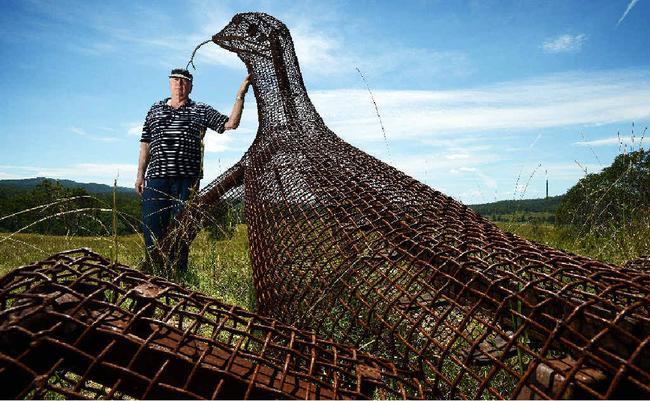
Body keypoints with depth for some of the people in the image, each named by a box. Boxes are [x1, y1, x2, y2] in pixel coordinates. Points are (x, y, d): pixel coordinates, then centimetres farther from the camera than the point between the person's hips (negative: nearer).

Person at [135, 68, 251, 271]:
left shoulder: (201, 111, 10)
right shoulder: (155, 109, 18)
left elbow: (231, 123, 3)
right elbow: (145, 144, 17)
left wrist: (240, 95, -5)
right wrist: (140, 175, 12)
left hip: (187, 179, -2)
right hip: (156, 177, 2)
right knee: (151, 225, 1)